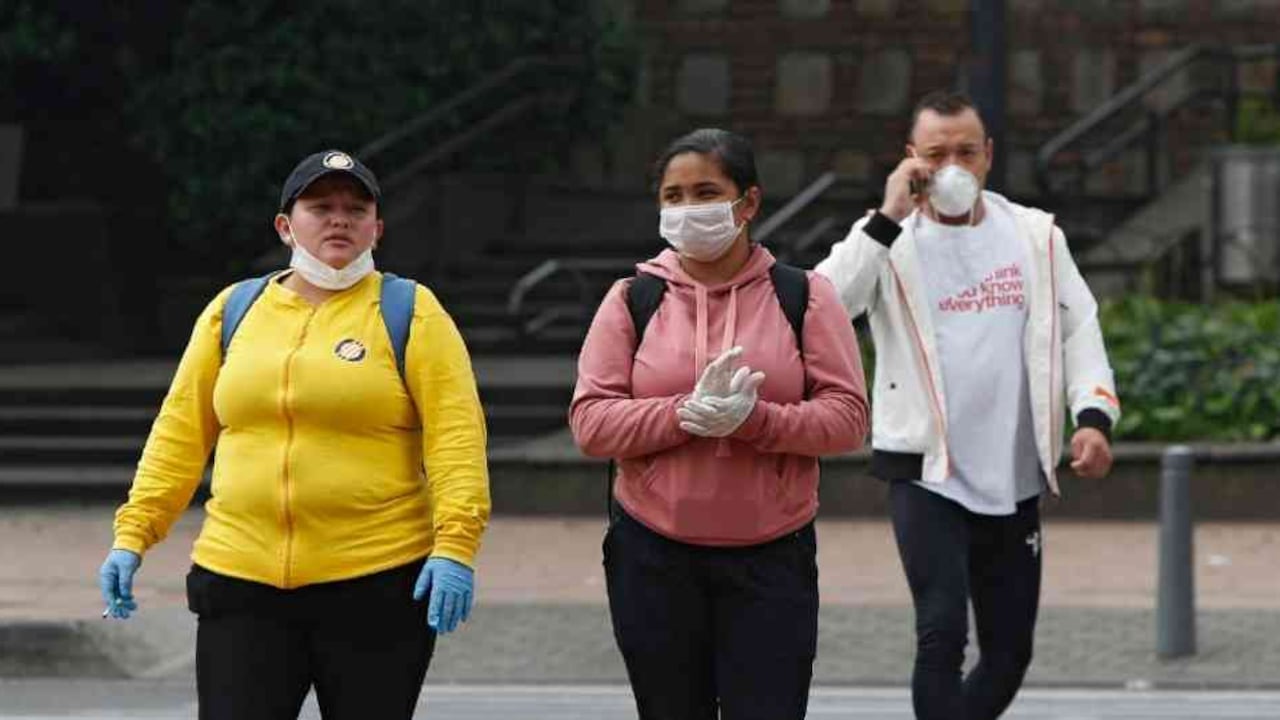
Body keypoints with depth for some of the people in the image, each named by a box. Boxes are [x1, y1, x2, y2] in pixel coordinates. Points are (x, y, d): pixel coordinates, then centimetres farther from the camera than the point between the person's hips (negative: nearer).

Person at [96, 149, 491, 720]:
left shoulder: (412, 314, 1)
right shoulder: (231, 312, 10)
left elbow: (456, 437, -7)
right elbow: (181, 432, 11)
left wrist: (456, 545, -18)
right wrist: (133, 534, 4)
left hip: (377, 585, -2)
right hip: (240, 583, 2)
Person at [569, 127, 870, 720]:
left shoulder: (802, 296, 2)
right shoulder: (632, 300, 3)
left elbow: (847, 417, -5)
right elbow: (590, 422, -4)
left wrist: (753, 419, -21)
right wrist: (687, 414, -20)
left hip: (771, 559, -1)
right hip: (653, 557, 2)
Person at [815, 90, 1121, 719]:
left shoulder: (1036, 236, 8)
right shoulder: (890, 243, -3)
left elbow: (1078, 328, 9)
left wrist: (1093, 415, -7)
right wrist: (889, 219, -22)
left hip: (1014, 481, 4)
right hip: (925, 475, -4)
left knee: (1010, 651, 9)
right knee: (942, 632, -18)